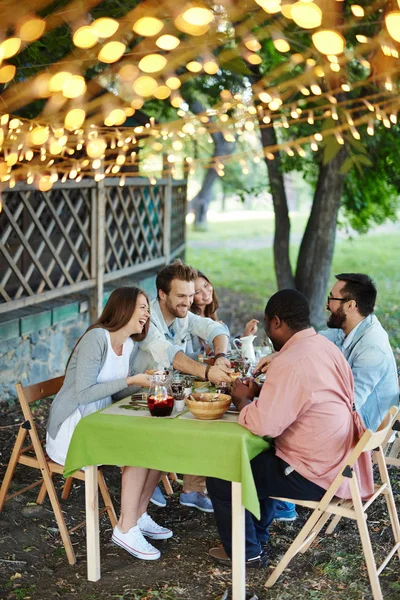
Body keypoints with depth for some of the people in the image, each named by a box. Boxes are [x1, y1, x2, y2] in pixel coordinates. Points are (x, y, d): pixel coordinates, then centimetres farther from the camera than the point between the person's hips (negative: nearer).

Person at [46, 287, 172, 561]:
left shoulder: (131, 345, 8)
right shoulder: (96, 338, -19)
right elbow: (83, 393, -23)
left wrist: (145, 381, -5)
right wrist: (130, 381, -22)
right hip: (72, 427, -8)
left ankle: (139, 515, 5)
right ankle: (126, 529, -13)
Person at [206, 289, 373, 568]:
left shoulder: (291, 362, -25)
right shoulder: (327, 347, 4)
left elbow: (264, 425, -27)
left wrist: (243, 399, -8)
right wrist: (261, 393, 7)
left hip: (315, 477, -10)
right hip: (339, 462, 10)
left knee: (220, 478, 1)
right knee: (257, 456, 31)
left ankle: (247, 552, 19)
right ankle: (258, 537, 40)